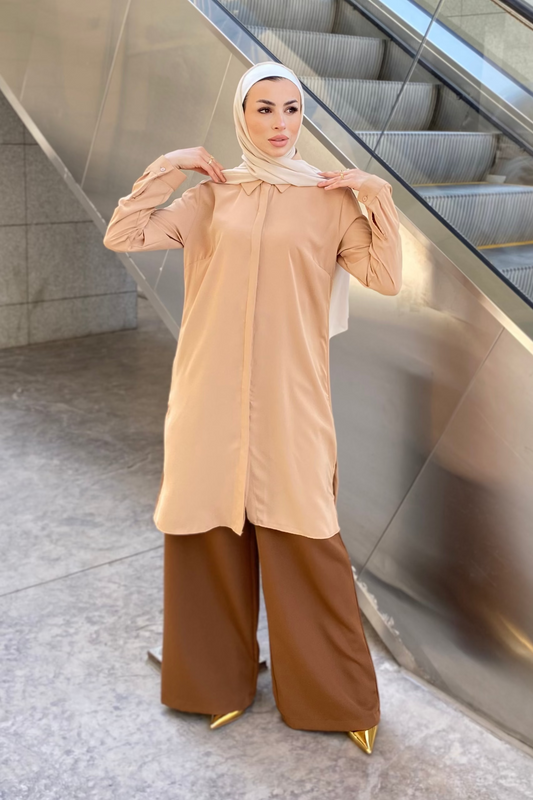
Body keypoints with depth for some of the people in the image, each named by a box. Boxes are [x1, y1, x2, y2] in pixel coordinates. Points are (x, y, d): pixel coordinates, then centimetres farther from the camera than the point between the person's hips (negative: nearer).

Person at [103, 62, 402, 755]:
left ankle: (337, 695, 20)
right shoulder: (210, 197, 7)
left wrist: (376, 196, -8)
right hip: (214, 393, 2)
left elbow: (387, 279, -3)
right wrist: (168, 168, -3)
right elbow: (121, 236, 1)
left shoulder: (332, 198, 5)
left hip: (290, 394, -1)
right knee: (214, 529, 9)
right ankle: (219, 677, 31)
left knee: (304, 541, 1)